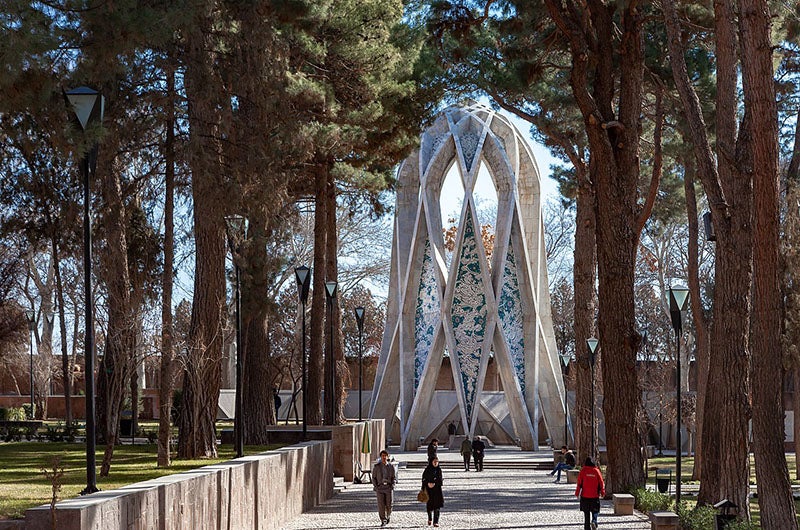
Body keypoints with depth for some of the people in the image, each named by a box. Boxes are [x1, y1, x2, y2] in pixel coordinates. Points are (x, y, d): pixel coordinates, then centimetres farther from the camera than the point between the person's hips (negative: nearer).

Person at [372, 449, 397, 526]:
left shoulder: (391, 467, 6)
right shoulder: (376, 466, 4)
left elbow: (394, 477, 12)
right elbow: (374, 477, 9)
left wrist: (393, 485, -4)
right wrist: (375, 486, -3)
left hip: (388, 487, 1)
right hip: (379, 488, -1)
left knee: (389, 505, 1)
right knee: (381, 505, -9)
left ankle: (388, 516, 30)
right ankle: (383, 521, -3)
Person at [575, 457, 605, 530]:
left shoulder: (583, 470, -5)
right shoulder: (596, 470, -4)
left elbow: (579, 483, -4)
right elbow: (601, 482, 0)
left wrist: (577, 493, 6)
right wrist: (602, 492, 12)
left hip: (585, 495, 0)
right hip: (595, 495, 0)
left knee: (586, 513, 10)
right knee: (595, 511, 10)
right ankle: (594, 521, -16)